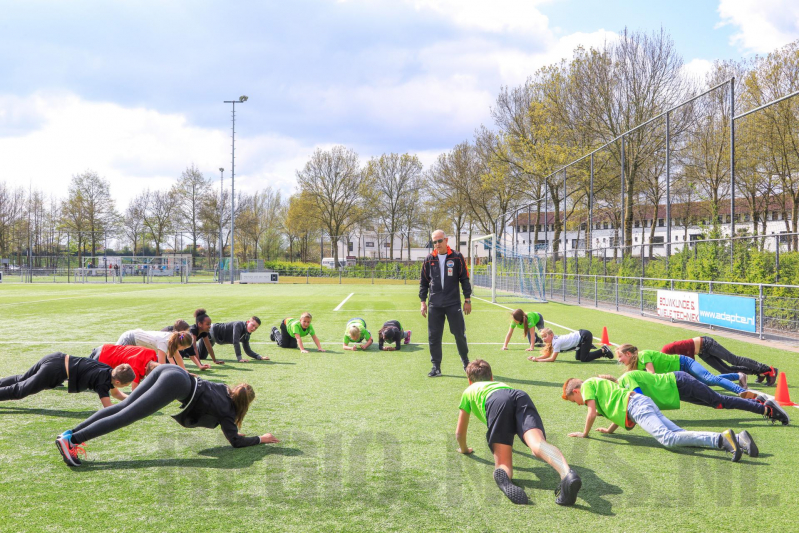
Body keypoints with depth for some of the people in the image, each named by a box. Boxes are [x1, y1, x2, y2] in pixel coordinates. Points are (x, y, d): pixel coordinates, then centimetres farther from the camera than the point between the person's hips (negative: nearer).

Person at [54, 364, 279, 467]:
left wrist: (232, 429, 44)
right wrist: (261, 439, 18)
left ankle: (70, 433, -4)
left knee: (123, 406, 3)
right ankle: (71, 440, -22)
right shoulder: (226, 409, 9)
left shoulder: (224, 389, 28)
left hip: (171, 370, 8)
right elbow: (235, 441, 7)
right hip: (177, 382, -7)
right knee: (127, 416, -13)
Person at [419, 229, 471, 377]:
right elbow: (423, 282, 12)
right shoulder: (429, 260, 7)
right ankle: (436, 366, 11)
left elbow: (464, 279, 4)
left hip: (454, 304, -2)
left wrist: (467, 300, 1)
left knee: (460, 334, 2)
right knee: (434, 337, 1)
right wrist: (423, 301, 6)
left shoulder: (457, 257, 1)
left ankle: (466, 362, 23)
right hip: (434, 305, 2)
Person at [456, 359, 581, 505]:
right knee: (538, 444, -24)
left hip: (496, 401, -3)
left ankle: (503, 477, -43)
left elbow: (460, 432, 45)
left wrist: (464, 449, 65)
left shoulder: (469, 391, 42)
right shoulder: (500, 383, 52)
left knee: (503, 464, -4)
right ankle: (566, 473, -56)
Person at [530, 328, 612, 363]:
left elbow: (552, 359, -20)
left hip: (585, 336, -9)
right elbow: (547, 355, 7)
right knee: (578, 358, 15)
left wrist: (537, 360, -17)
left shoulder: (557, 342, -22)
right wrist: (535, 357, -5)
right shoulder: (553, 339, 3)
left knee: (584, 359, -9)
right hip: (579, 334, 9)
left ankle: (603, 351, 3)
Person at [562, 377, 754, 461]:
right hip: (643, 401, 9)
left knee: (668, 438, -26)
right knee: (679, 434, -4)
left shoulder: (587, 384, 9)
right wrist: (609, 430, 38)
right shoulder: (600, 383, 35)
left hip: (635, 405, -9)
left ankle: (721, 439, -43)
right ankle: (737, 439, -18)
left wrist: (585, 433, 13)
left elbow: (592, 413, 0)